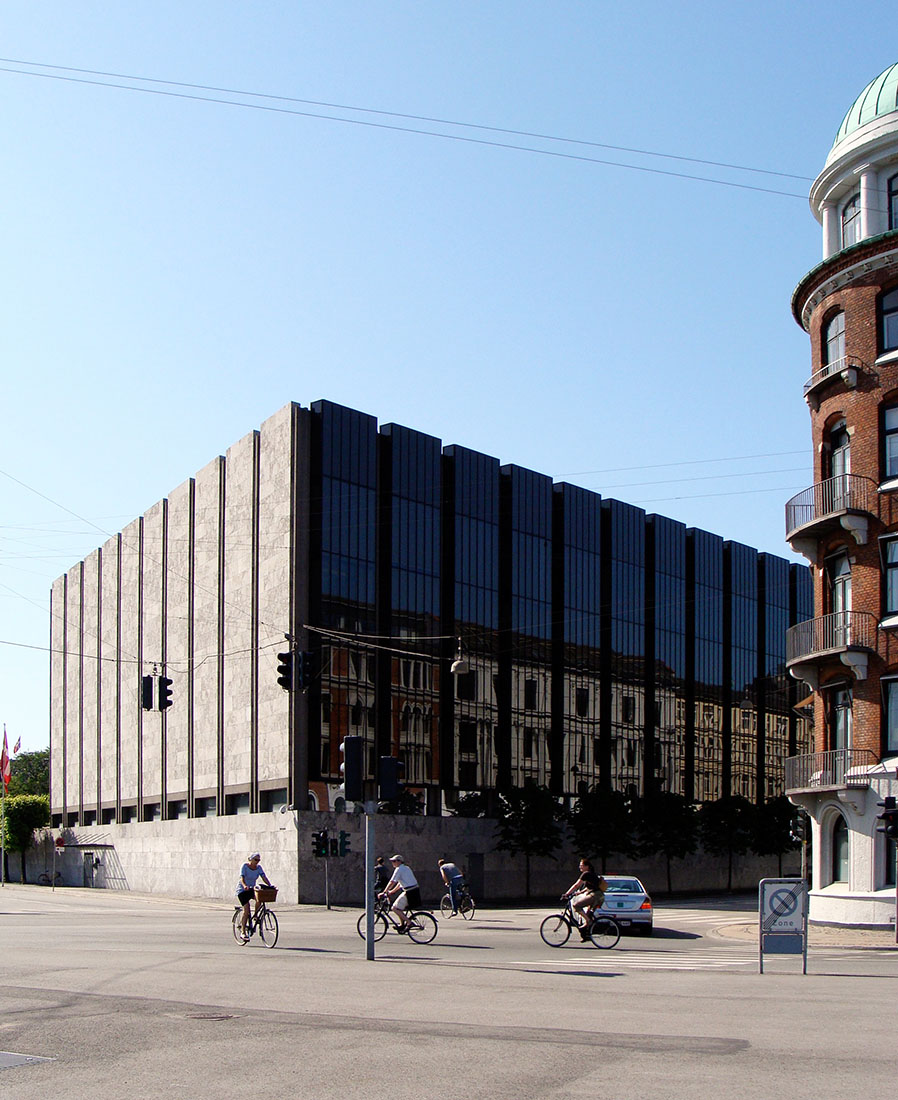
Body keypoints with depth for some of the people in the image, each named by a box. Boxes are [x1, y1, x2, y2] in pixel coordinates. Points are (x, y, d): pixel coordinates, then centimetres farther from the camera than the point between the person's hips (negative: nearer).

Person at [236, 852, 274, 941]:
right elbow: (242, 877, -28)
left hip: (251, 889, 4)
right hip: (242, 890, -4)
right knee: (246, 911, -15)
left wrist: (270, 886, -28)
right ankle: (243, 932, -6)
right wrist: (245, 886, -48)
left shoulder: (259, 867, -2)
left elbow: (264, 877, -11)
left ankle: (255, 914, -6)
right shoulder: (245, 866, -15)